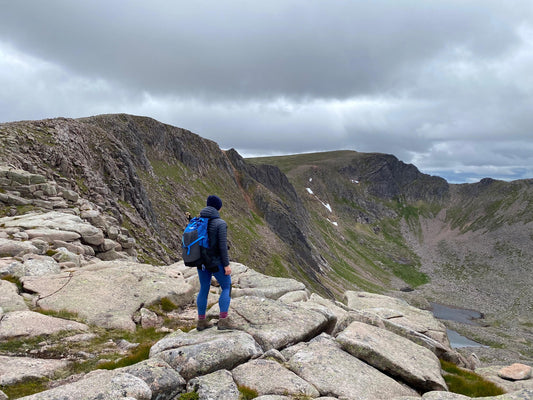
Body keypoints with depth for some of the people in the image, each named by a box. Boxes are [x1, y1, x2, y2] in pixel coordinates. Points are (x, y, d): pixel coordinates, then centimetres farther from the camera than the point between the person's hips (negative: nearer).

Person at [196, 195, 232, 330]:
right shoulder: (221, 223, -18)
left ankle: (201, 321, 25)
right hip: (216, 263, -6)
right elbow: (222, 245, -21)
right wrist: (227, 265, -14)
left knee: (204, 289, 19)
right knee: (226, 288, 12)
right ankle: (222, 321, 5)